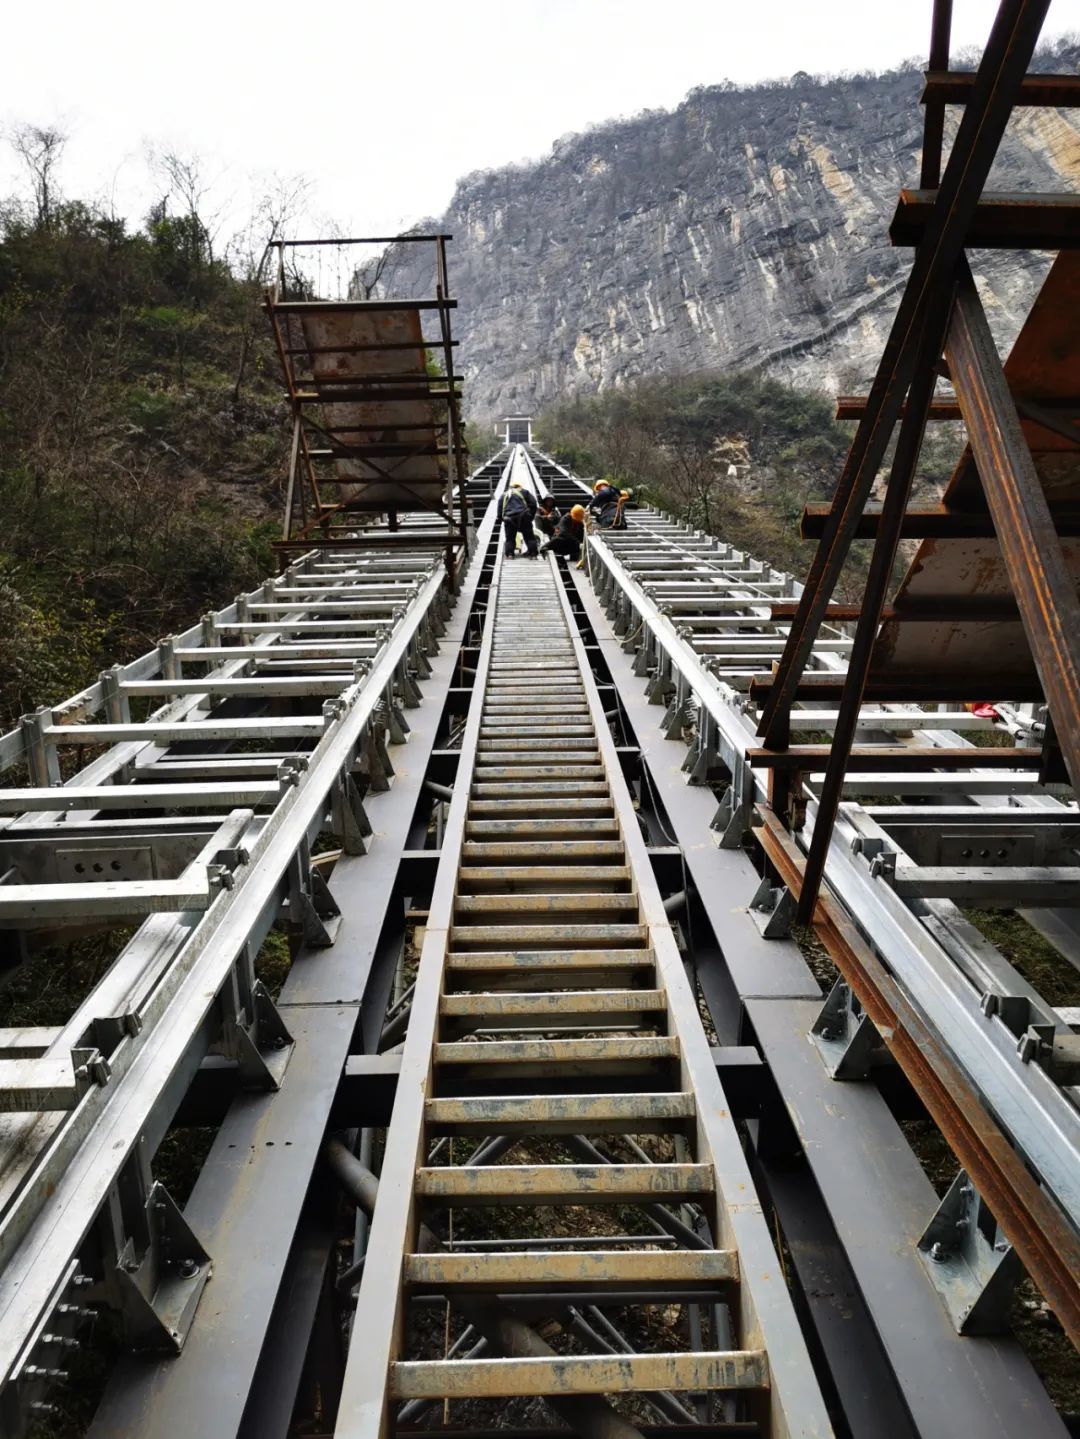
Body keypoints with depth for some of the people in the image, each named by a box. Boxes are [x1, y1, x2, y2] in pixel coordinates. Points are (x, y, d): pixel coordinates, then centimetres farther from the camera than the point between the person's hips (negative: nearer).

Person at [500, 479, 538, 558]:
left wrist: (503, 519, 22)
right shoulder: (524, 492, 16)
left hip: (509, 519, 2)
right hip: (523, 518, -2)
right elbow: (533, 504, 8)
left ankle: (509, 554, -6)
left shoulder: (504, 495, 23)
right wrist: (531, 516, 14)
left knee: (510, 538, 9)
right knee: (529, 537, 5)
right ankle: (533, 555, -2)